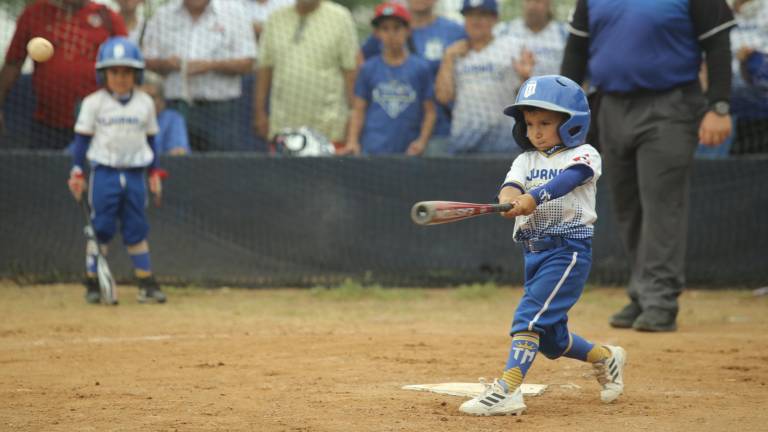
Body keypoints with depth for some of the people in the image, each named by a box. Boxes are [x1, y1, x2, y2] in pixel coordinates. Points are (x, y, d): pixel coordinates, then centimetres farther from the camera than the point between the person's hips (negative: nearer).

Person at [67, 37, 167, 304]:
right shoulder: (94, 103, -1)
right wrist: (77, 172, -6)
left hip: (134, 174, 2)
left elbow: (150, 140, 14)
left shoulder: (145, 103, 7)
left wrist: (154, 172, 13)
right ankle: (93, 283, 6)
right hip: (104, 172, -2)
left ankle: (146, 283, 10)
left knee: (136, 230, 6)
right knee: (100, 229, -2)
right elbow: (82, 138, 0)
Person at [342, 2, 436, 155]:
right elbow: (359, 110, 10)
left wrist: (422, 141, -5)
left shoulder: (421, 68, 5)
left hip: (408, 150, 0)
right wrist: (352, 141, -1)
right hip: (373, 149, 0)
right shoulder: (369, 68, 9)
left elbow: (430, 111, 6)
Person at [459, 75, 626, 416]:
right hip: (534, 252, 7)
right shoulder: (526, 161, 13)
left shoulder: (583, 156, -3)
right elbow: (512, 183, -8)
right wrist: (509, 197, -33)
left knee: (530, 315, -21)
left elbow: (567, 179, -24)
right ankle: (606, 358, 39)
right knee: (551, 336, 14)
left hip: (569, 248, -7)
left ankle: (507, 391, -29)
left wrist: (533, 198, -42)